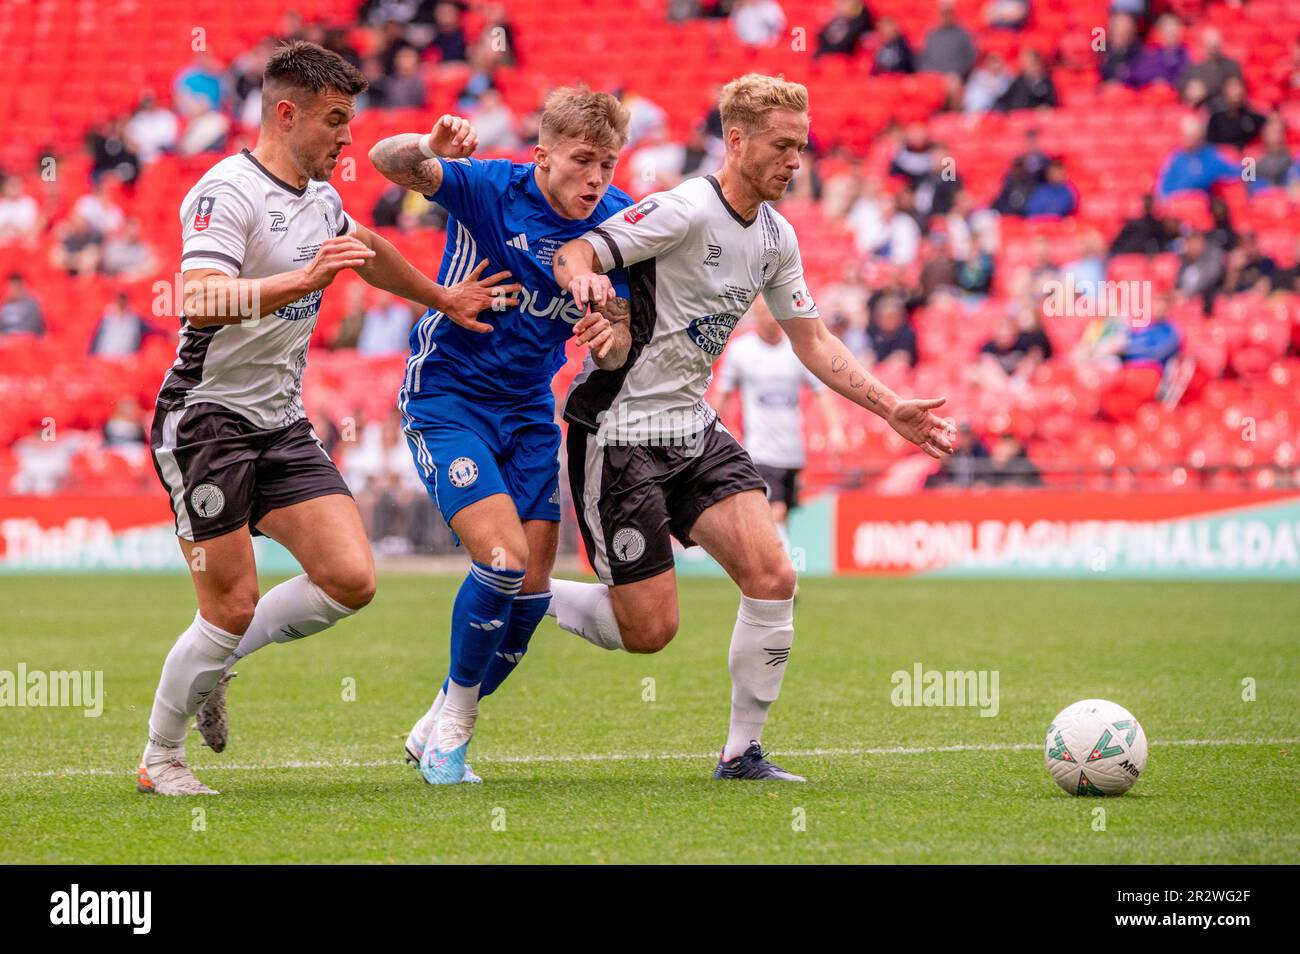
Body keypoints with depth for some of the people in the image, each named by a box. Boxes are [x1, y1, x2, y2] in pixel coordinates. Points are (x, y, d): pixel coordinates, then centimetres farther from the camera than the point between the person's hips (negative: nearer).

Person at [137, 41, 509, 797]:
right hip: (206, 417, -8)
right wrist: (304, 279, -41)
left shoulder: (321, 198, 11)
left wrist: (441, 297, 41)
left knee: (351, 578, -7)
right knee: (232, 608, -9)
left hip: (283, 423, 8)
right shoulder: (228, 192, -16)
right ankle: (159, 759, 11)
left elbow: (367, 250, 34)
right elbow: (201, 303, -32)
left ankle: (214, 665, 15)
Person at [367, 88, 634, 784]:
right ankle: (451, 731, 1)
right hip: (446, 397, -6)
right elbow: (387, 160, -31)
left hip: (528, 409, 6)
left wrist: (607, 340, -24)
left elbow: (614, 346, 1)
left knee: (531, 588, 1)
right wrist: (428, 148, -54)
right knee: (505, 558, -20)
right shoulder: (491, 189, -17)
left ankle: (437, 729, 24)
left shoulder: (616, 222, -5)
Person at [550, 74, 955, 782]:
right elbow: (573, 254, -24)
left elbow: (812, 341, 16)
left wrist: (891, 408, 7)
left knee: (772, 578, -9)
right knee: (649, 631, -7)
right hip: (620, 435, -7)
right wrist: (585, 278, -48)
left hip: (693, 429, 7)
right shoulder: (685, 211, -18)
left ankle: (742, 752, 4)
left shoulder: (776, 237, 6)